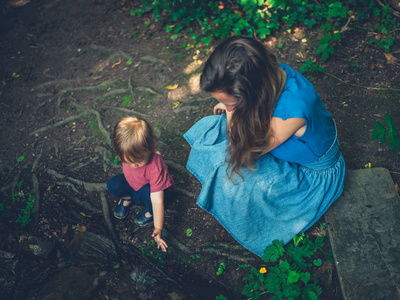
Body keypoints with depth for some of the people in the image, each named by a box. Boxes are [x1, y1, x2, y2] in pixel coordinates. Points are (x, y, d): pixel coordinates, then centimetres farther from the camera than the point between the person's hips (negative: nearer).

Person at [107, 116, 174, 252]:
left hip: (152, 188, -4)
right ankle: (127, 198, 12)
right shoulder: (128, 154, -29)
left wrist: (157, 230, -38)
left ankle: (150, 212, -3)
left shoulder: (156, 167, -43)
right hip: (132, 184, 4)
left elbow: (157, 200, -40)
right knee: (113, 185, -20)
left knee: (147, 192, -37)